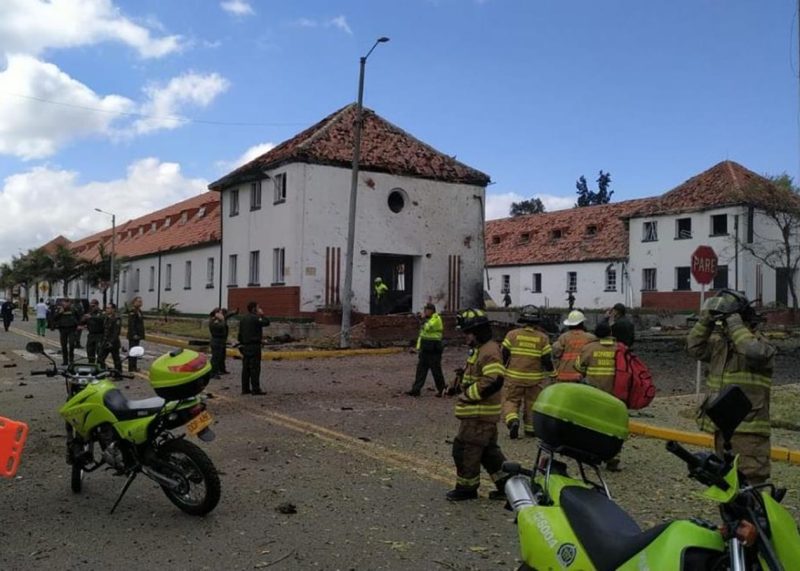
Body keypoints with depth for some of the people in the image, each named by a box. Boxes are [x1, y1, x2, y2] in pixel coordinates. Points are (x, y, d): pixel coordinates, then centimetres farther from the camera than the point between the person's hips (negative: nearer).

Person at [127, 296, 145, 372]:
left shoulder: (139, 312, 14)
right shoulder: (132, 312, -14)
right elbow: (131, 324, -19)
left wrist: (141, 334, 18)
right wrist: (134, 334, -23)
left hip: (138, 335, 9)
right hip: (133, 335, -9)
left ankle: (134, 367, 20)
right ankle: (131, 367, 0)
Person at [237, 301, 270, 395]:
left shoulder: (243, 319, 15)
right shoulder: (255, 318, -14)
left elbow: (240, 334, 18)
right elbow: (266, 322, -16)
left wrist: (241, 345, 23)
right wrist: (262, 315, -2)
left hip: (245, 346, 9)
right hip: (254, 346, -9)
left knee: (246, 368, 10)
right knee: (255, 368, -6)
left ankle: (245, 388, 13)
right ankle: (255, 389, -6)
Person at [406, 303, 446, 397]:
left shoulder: (436, 319, -11)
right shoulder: (427, 319, 17)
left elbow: (428, 327, -28)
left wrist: (423, 318, -14)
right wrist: (419, 346, 19)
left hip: (433, 350, -9)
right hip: (425, 349, 9)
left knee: (436, 370, 0)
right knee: (421, 370, 6)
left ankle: (442, 390, 12)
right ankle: (416, 390, 7)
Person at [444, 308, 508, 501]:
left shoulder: (490, 352, -19)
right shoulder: (479, 350, 14)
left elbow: (494, 381, -29)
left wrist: (468, 394, -21)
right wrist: (459, 384, 10)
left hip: (479, 413, -10)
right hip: (480, 412, 10)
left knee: (465, 449, 0)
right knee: (488, 450, 16)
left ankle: (466, 487, 14)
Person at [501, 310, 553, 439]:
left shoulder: (512, 334, -3)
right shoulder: (543, 338, -2)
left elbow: (503, 355, -3)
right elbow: (547, 360, -3)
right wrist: (551, 371, 15)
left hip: (514, 377, -1)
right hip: (535, 379, 1)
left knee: (510, 400, 7)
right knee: (532, 404, 15)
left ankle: (513, 421, -18)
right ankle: (530, 428, 21)